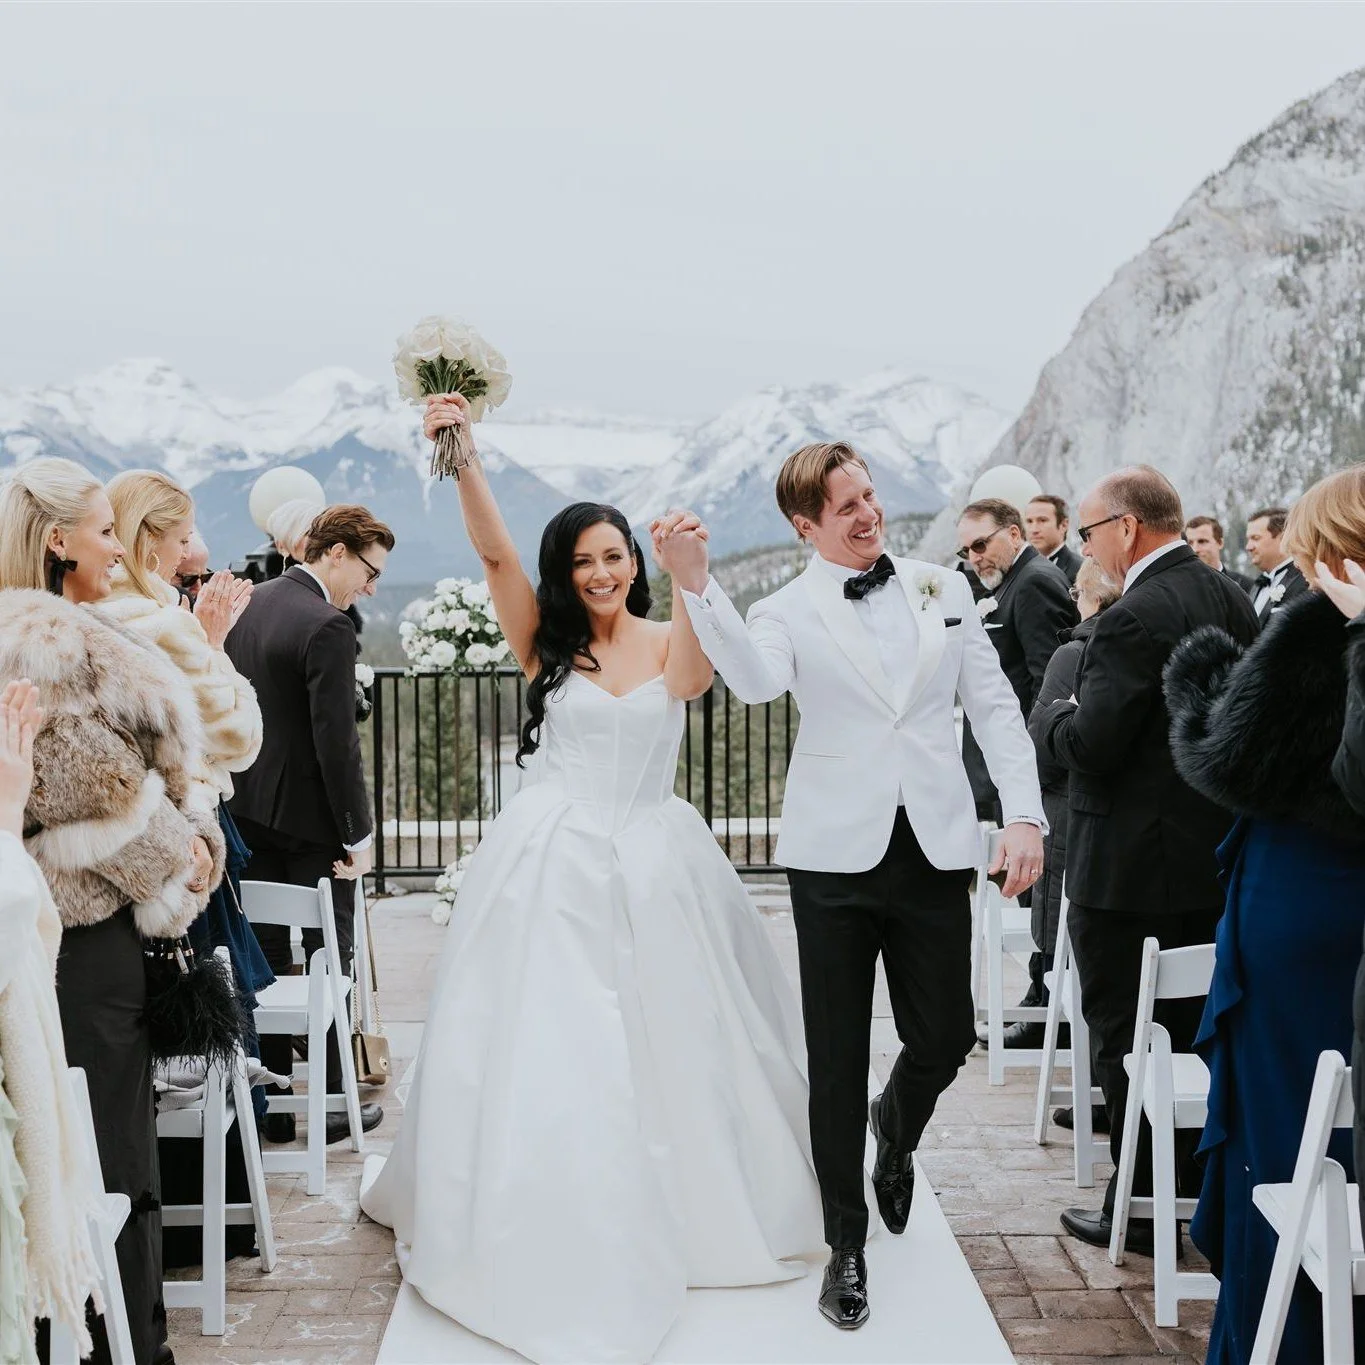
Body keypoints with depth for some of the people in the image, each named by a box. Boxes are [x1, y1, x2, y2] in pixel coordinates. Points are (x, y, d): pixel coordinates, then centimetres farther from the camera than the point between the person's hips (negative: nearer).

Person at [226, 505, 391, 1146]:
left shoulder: (244, 604, 7)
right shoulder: (328, 628, -18)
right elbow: (337, 743, -21)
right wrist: (358, 835, -14)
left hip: (248, 810, 8)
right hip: (308, 817, -8)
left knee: (264, 955, 13)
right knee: (330, 956, 6)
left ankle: (269, 1106, 21)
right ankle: (332, 1103, 15)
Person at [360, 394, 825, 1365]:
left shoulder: (670, 644, 2)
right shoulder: (545, 641, 3)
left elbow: (699, 671, -21)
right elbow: (495, 552, -11)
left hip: (652, 866, 1)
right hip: (552, 865, 0)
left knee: (667, 1046, 10)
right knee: (543, 1053, 0)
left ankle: (694, 1209, 31)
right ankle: (553, 1239, 15)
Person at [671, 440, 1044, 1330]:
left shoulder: (943, 590, 8)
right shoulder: (788, 612, -2)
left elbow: (995, 706, 7)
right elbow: (757, 680, -24)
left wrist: (1025, 814, -3)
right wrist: (697, 586, -38)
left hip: (934, 847, 2)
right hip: (837, 853, -2)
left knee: (945, 1038, 7)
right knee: (838, 1057, 4)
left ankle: (895, 1131, 44)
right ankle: (847, 1245, 21)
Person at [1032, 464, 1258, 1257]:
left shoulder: (1136, 620, -21)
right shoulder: (1233, 600, 5)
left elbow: (1092, 747, -24)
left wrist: (1055, 718, -3)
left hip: (1132, 869, -8)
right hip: (1216, 860, 8)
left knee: (1126, 1042, 4)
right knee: (1197, 1032, 19)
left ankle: (1140, 1211, 12)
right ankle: (1207, 1190, 29)